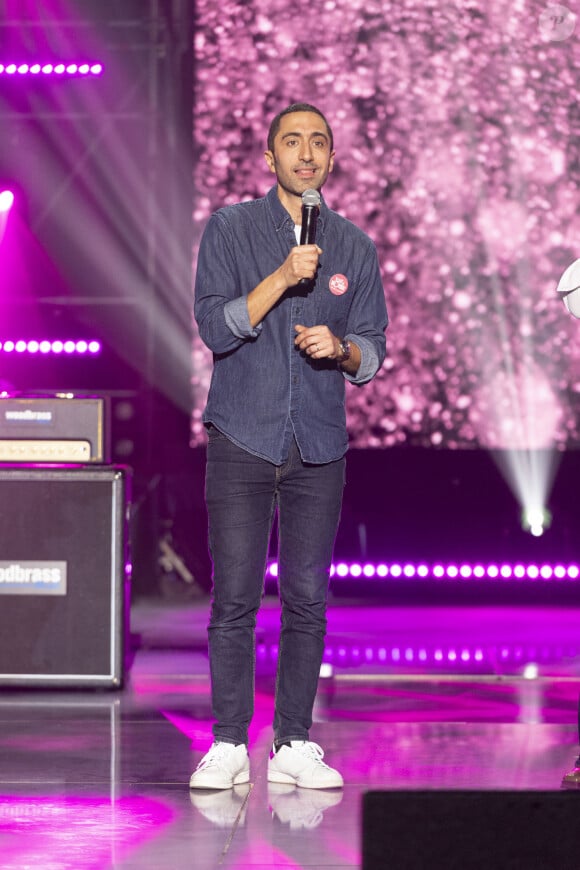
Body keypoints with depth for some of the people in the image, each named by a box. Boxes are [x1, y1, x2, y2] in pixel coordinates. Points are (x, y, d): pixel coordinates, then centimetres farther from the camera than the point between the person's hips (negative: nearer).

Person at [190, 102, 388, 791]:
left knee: (307, 599, 2)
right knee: (234, 598, -4)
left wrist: (341, 347, -12)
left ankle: (294, 745, 9)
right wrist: (283, 278, -18)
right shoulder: (230, 229, 3)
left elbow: (374, 348, 10)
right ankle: (228, 745, 3)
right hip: (242, 441, -2)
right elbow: (215, 327, -7)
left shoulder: (354, 247, 10)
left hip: (318, 448, 2)